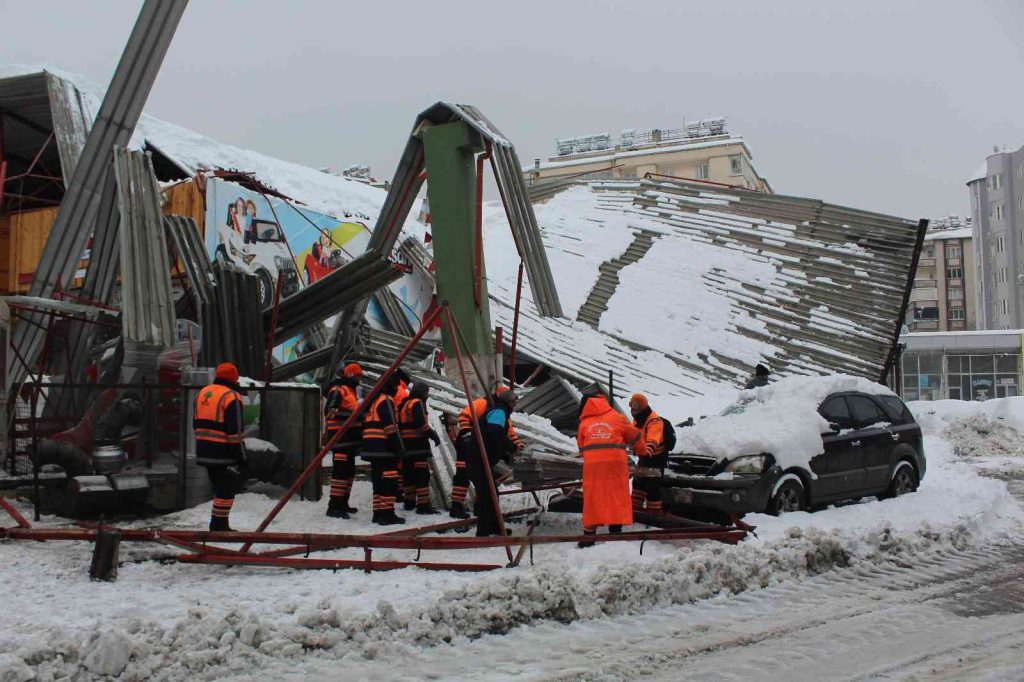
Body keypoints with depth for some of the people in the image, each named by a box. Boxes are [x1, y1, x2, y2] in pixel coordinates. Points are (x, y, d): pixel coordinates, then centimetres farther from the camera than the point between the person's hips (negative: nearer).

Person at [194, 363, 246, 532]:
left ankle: (219, 524, 24)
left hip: (204, 451, 8)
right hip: (224, 454, -8)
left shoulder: (202, 393, 12)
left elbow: (196, 423, 19)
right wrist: (241, 456, -11)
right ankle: (219, 525, 2)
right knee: (227, 488, 1)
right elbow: (234, 432, -17)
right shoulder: (231, 397, -14)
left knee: (219, 487, 19)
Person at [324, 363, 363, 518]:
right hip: (340, 435, -10)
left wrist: (360, 416, 18)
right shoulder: (337, 390, -10)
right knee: (340, 469, -14)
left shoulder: (351, 390, 22)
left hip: (350, 436, 10)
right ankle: (334, 506, -15)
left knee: (349, 470, 14)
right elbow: (330, 411, -21)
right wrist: (353, 415, -26)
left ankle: (342, 503, 22)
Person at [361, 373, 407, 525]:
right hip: (384, 449, -10)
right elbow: (391, 427, -18)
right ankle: (387, 514, -9)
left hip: (373, 449, 10)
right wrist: (400, 448, -16)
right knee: (389, 482, -8)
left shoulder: (373, 400, 20)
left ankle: (378, 513, 16)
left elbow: (368, 424, 23)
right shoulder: (386, 400, -11)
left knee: (379, 481, 13)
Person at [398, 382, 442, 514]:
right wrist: (432, 434, -14)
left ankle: (410, 501, 24)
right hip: (418, 444, -10)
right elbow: (420, 423, -21)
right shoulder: (417, 403, -9)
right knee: (422, 474, -10)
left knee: (409, 473, 16)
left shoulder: (405, 403, 19)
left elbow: (401, 424, 21)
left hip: (406, 444, 10)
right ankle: (423, 504, -15)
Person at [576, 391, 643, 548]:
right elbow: (635, 436, 17)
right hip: (615, 462, -2)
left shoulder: (584, 423, 13)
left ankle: (589, 534, 9)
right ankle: (615, 529, 5)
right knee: (617, 496, 6)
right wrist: (643, 451, 33)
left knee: (592, 498, 7)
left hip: (592, 465, 2)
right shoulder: (616, 417, 8)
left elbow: (581, 447, 18)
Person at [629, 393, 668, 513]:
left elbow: (653, 440, -43)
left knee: (652, 485, -9)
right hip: (644, 456, 9)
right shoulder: (637, 419, 3)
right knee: (638, 482, 15)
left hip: (657, 456, -9)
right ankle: (635, 509, 26)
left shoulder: (654, 420, -27)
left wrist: (647, 452, -59)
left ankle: (654, 511, 0)